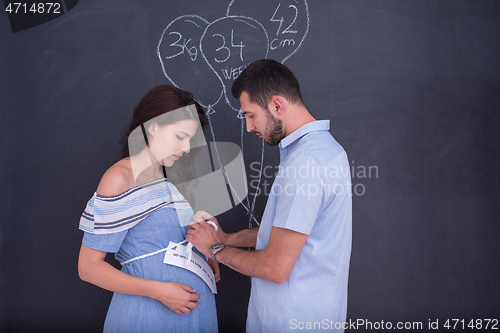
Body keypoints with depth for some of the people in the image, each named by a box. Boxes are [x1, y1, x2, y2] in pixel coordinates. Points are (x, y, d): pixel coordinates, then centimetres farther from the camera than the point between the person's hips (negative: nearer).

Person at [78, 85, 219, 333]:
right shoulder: (120, 178, -15)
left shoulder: (171, 175, 8)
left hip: (193, 304, 7)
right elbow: (89, 267, -16)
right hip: (148, 312, -7)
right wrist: (159, 290, -21)